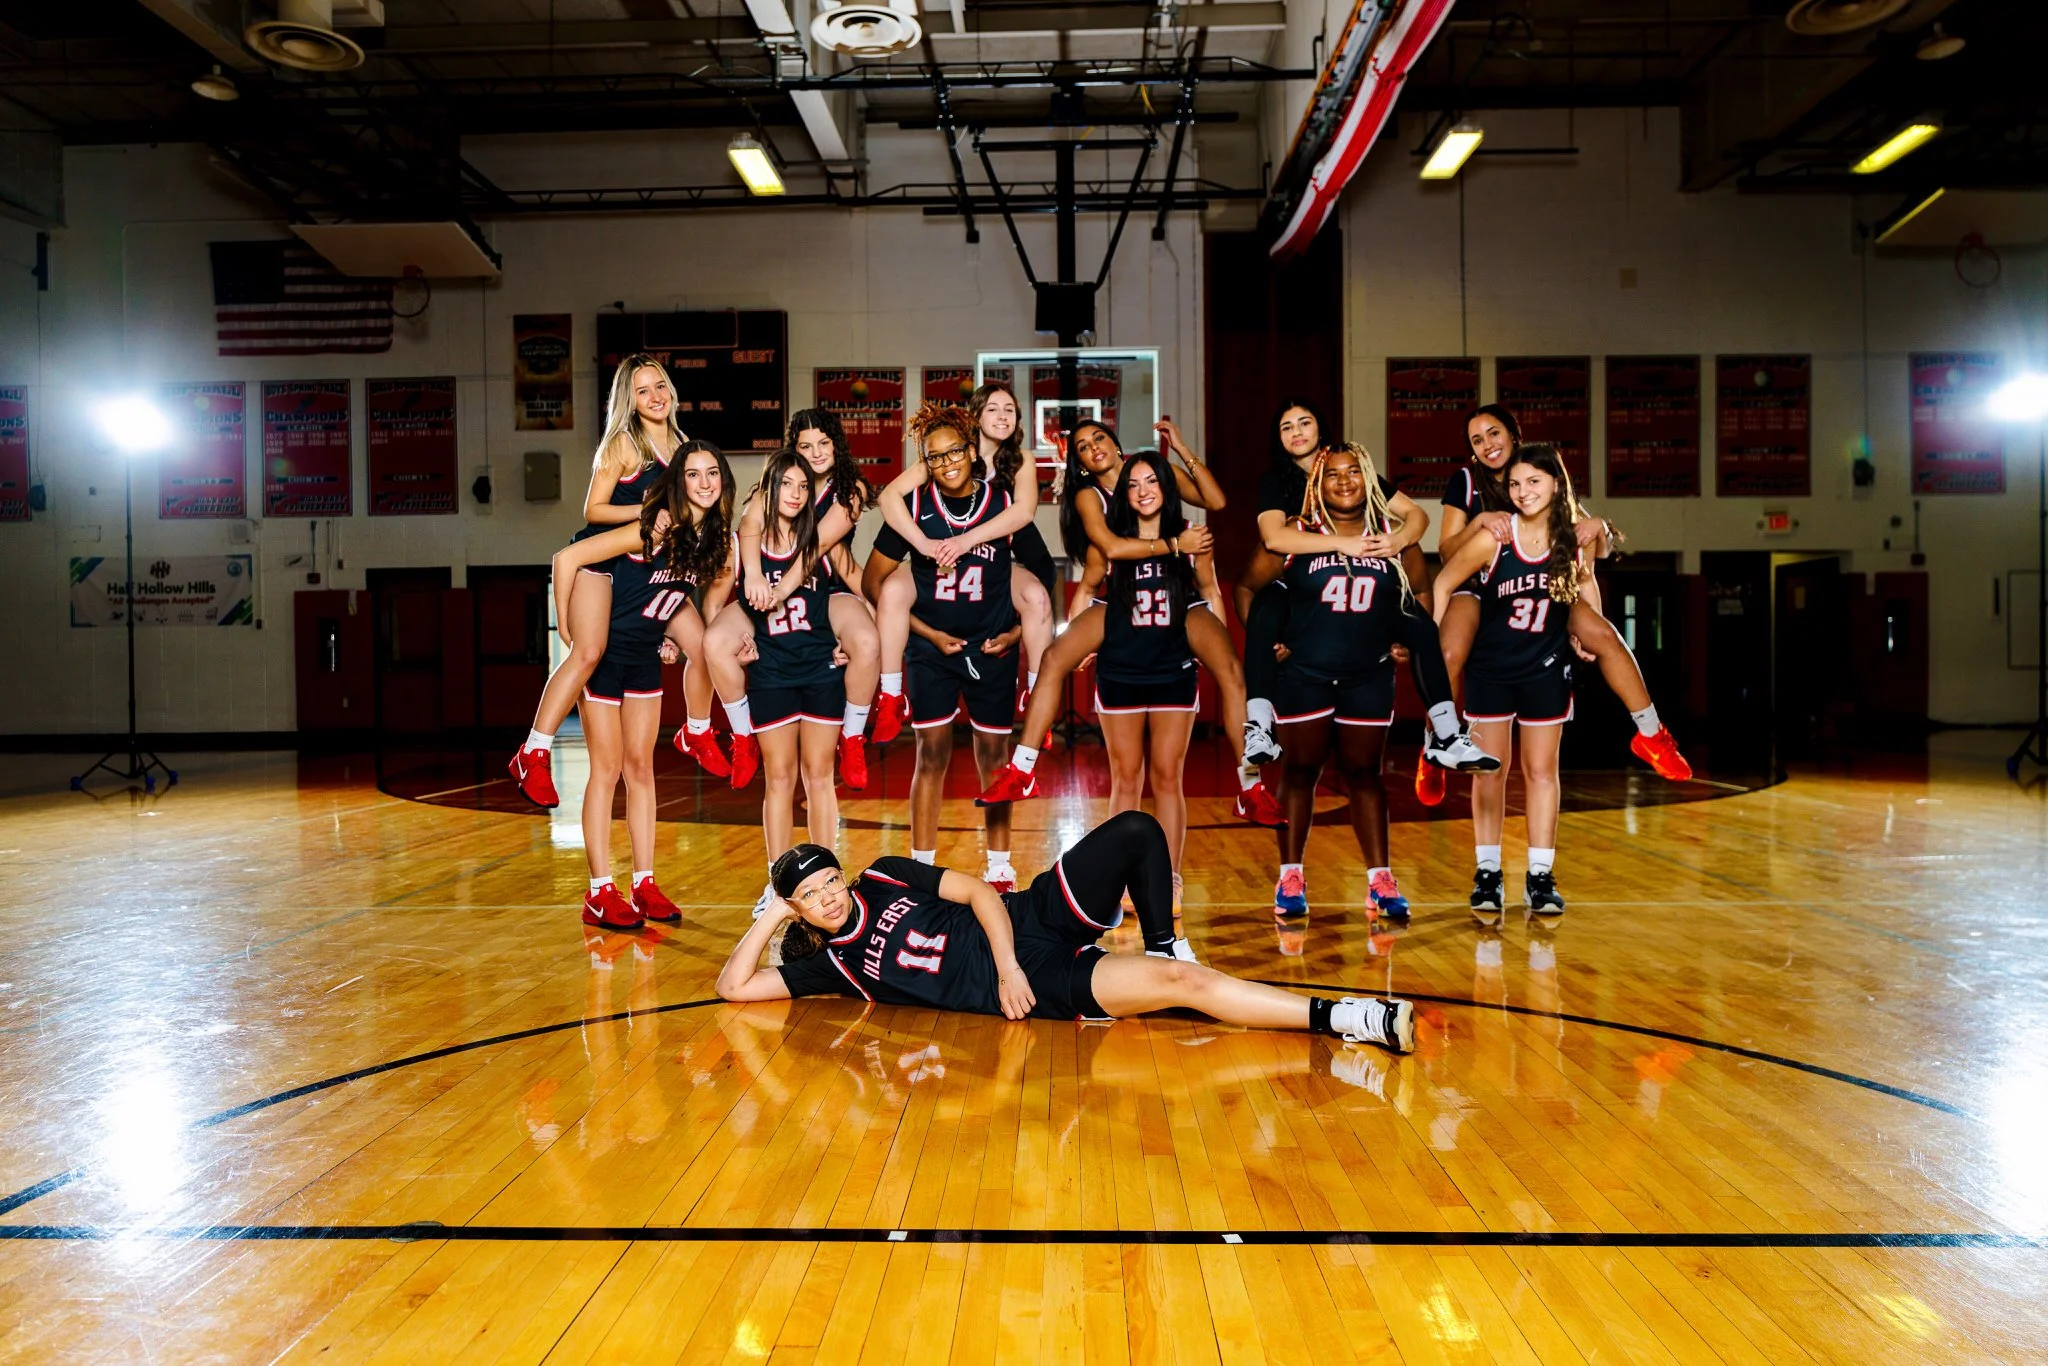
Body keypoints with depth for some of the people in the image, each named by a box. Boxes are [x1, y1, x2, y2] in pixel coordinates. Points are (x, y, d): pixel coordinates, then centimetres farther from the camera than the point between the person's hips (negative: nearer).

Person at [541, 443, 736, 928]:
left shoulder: (718, 539, -3)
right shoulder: (655, 528, -23)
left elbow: (717, 583, 17)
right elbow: (567, 558, -22)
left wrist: (674, 637, 4)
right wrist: (568, 632, -17)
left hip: (647, 656, 6)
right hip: (605, 651, -6)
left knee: (641, 767, 8)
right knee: (607, 769, -4)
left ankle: (644, 885, 15)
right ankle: (600, 894, 3)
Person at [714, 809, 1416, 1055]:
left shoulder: (885, 877, 8)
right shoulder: (827, 962, 4)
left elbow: (977, 890, 3)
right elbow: (733, 986, -1)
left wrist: (1007, 961, -11)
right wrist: (769, 919, -3)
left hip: (1032, 919, 4)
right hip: (1039, 989, -4)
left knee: (1135, 831, -19)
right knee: (1185, 984, -22)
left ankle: (1160, 950, 3)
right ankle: (1355, 1019, -22)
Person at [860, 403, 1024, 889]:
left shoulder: (1005, 503, -6)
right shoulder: (913, 507, -6)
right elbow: (873, 580, -2)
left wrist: (1019, 631, -7)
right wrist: (928, 632, -6)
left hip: (992, 649, 1)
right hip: (932, 649, 0)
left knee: (993, 758, 8)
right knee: (932, 755, 0)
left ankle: (999, 871, 19)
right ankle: (921, 869, 10)